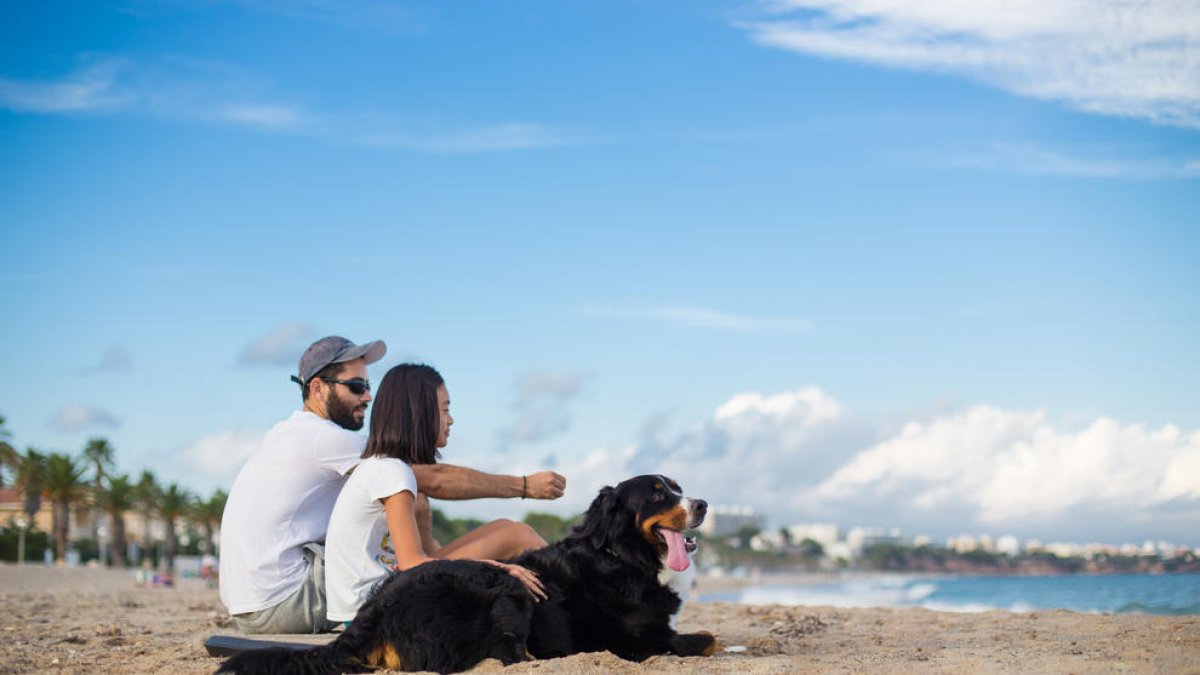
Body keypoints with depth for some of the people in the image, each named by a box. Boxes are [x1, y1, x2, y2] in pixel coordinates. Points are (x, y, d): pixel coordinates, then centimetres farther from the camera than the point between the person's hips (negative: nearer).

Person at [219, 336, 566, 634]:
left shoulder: (287, 435, 17)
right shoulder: (323, 438, -13)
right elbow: (434, 480, -12)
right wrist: (524, 485, -7)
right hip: (283, 605, -9)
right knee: (414, 507, -9)